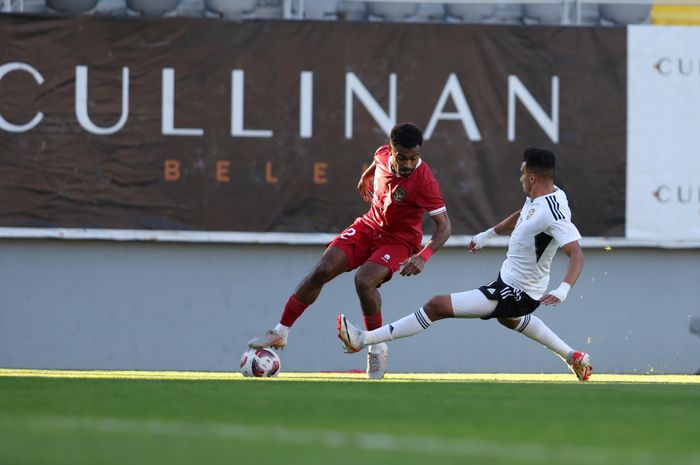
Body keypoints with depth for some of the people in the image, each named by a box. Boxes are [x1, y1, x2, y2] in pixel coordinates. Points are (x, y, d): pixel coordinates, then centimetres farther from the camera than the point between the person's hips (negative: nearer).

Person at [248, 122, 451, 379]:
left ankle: (377, 348, -10)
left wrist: (423, 256, -42)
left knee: (364, 280, -31)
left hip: (400, 240, -5)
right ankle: (280, 332, 3)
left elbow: (444, 226, -27)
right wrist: (366, 177, 34)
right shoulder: (383, 155, -13)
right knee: (322, 270, -9)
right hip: (370, 225, 5)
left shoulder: (424, 181, -29)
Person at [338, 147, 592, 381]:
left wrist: (563, 290, -49)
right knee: (510, 319, 45)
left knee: (437, 306, -15)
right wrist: (488, 234, 30)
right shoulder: (537, 197, 0)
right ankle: (573, 357, 51)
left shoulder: (553, 212, -29)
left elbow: (576, 254, -35)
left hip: (515, 293, -10)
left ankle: (362, 340, -16)